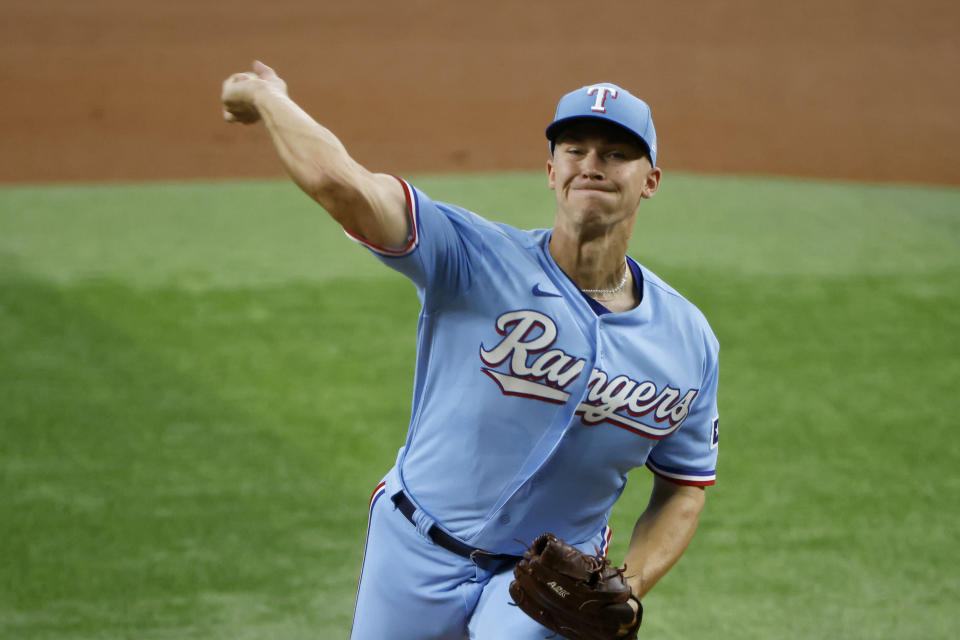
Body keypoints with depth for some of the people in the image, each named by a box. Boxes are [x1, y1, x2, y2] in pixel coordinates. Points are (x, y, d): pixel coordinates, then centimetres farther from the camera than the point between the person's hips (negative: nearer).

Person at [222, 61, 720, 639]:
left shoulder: (690, 342, -5)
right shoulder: (480, 261, -18)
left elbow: (684, 488, 6)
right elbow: (337, 182, -31)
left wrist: (624, 592, -10)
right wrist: (267, 98, -16)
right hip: (418, 553, -1)